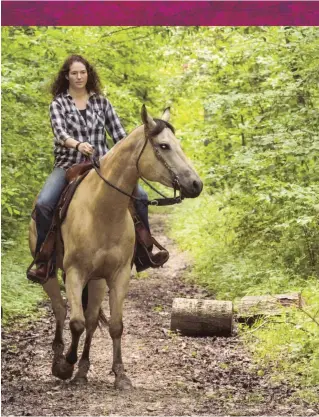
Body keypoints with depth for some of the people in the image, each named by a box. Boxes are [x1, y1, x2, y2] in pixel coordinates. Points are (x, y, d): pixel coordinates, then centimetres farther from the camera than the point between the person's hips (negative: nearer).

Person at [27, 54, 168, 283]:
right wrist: (77, 145, -36)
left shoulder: (101, 102, 9)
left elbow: (119, 134, 9)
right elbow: (60, 133, -16)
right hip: (68, 165, -2)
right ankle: (43, 262, -19)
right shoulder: (59, 104, 1)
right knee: (43, 204, -28)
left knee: (140, 196, -14)